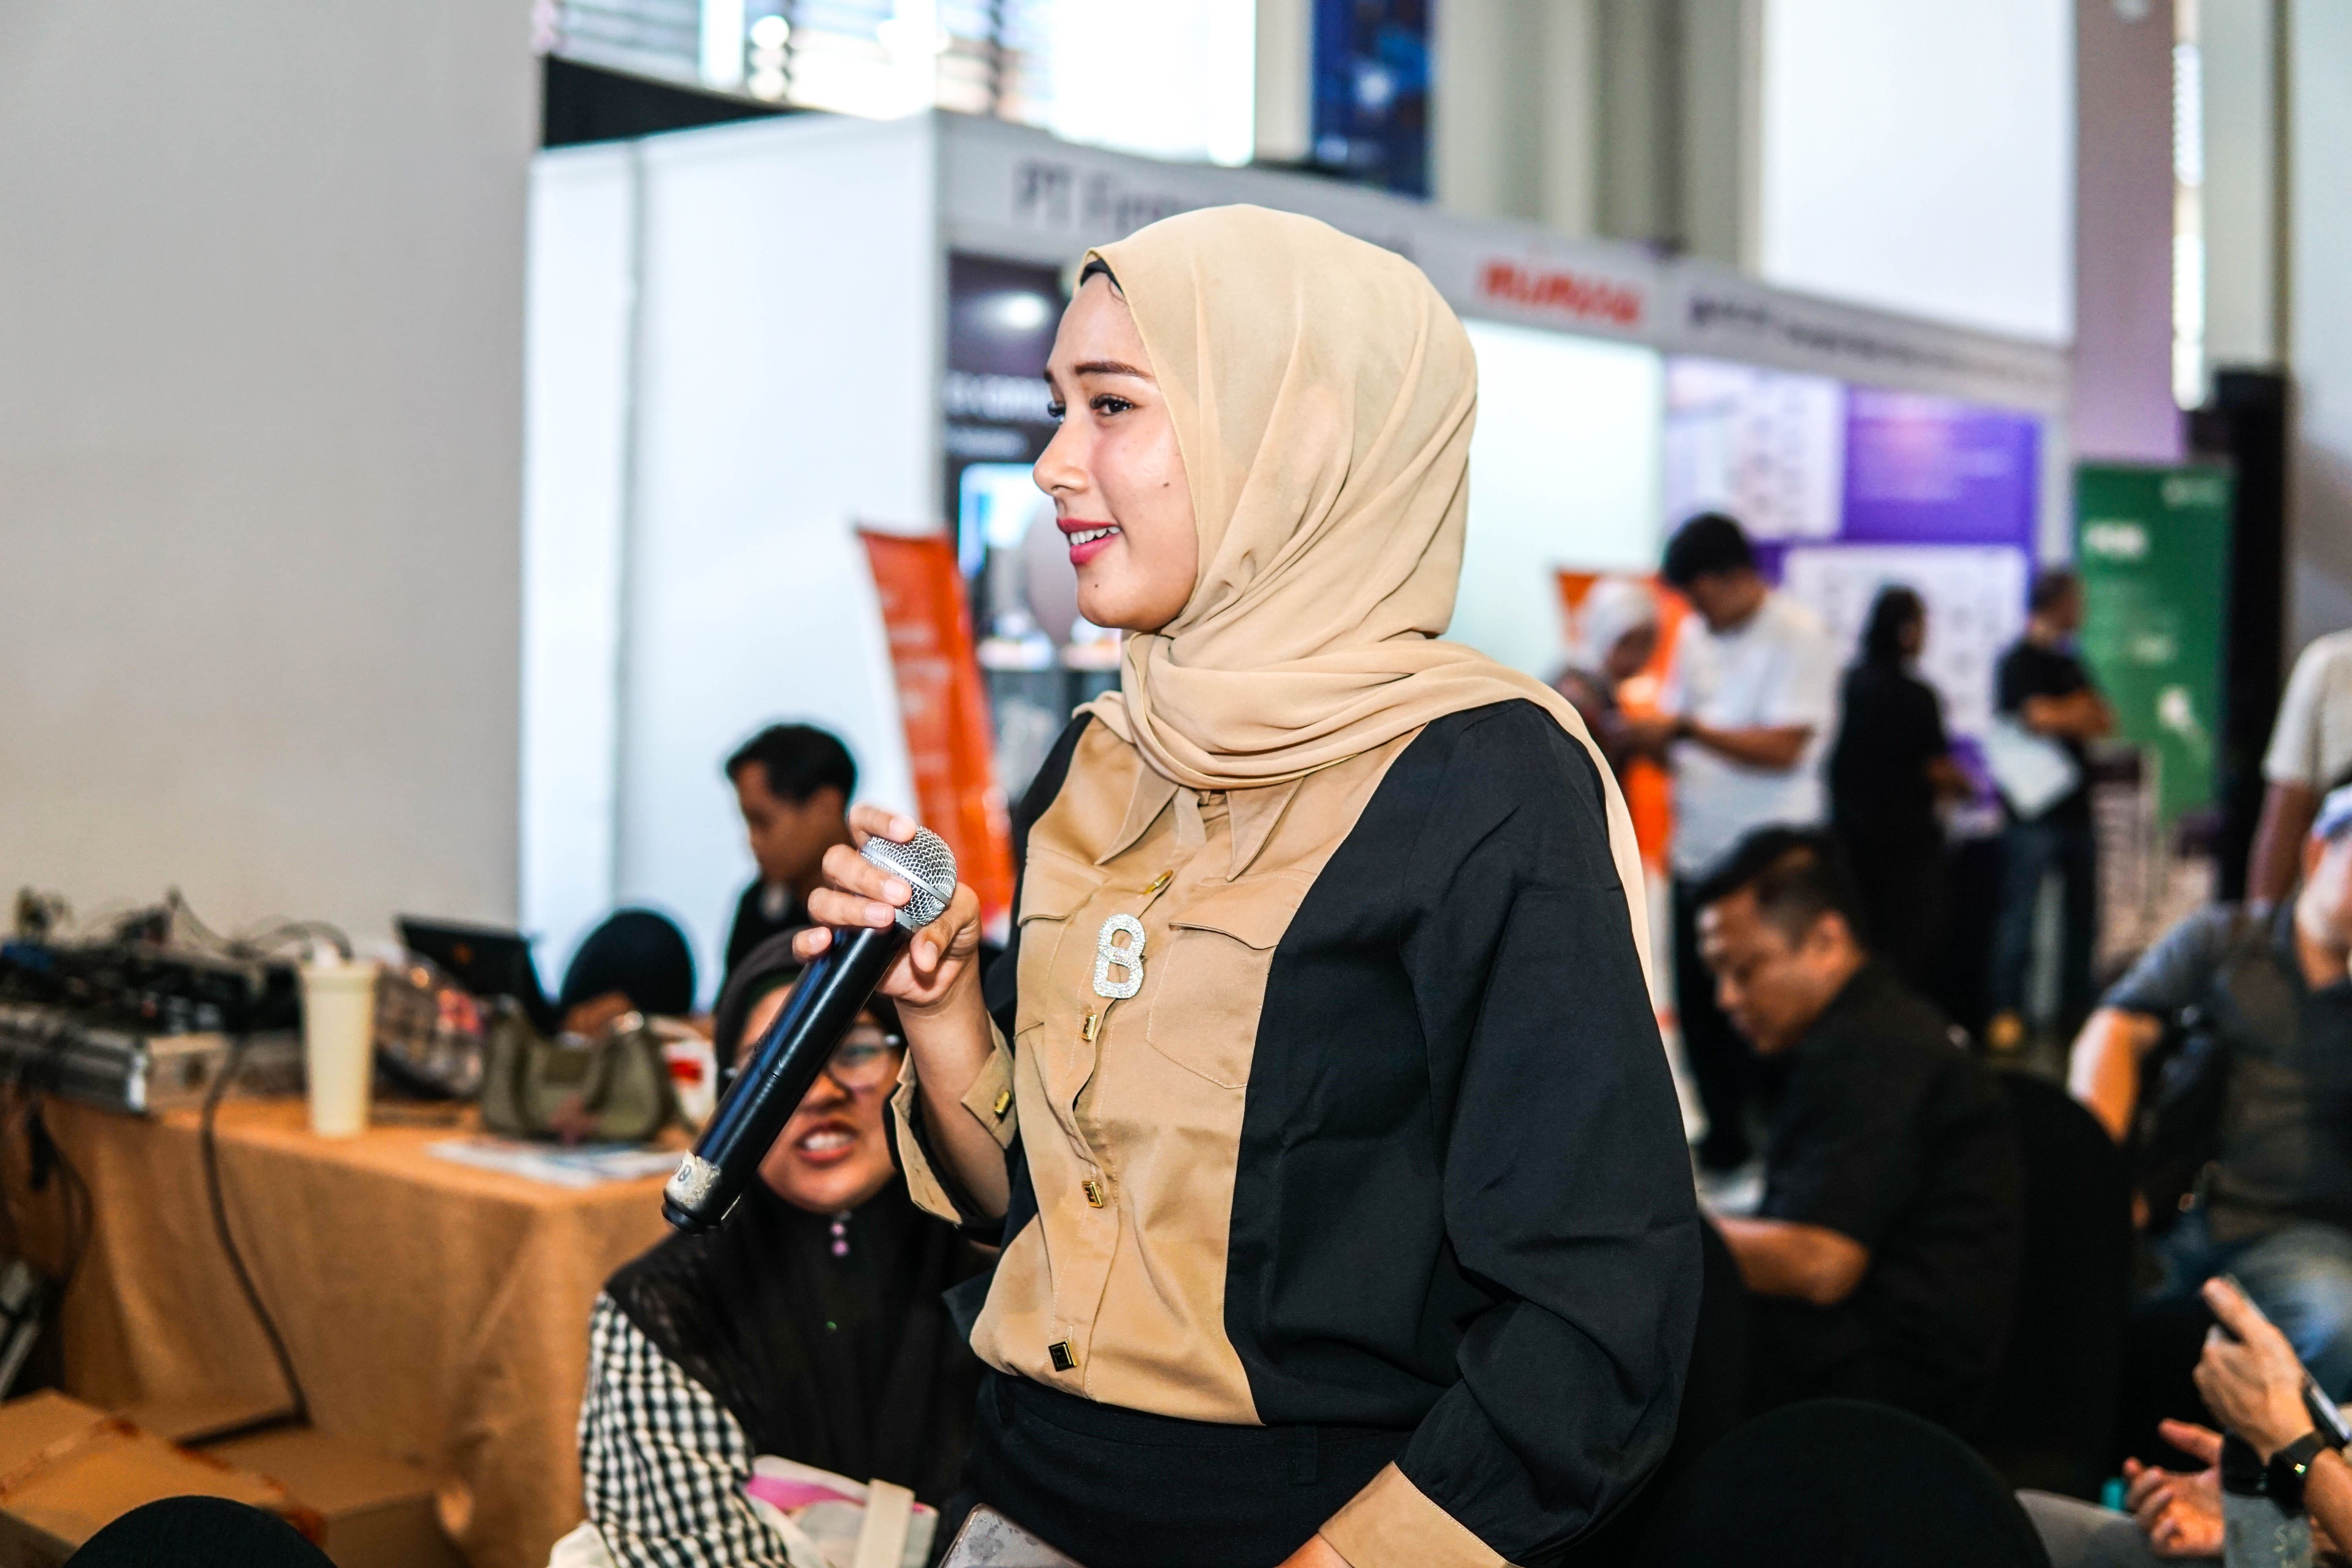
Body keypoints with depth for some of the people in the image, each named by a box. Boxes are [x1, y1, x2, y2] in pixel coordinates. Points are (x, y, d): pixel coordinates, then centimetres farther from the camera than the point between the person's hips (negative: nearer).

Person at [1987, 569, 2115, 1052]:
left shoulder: (2070, 664, 18)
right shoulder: (2019, 662, -6)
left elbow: (2107, 722, 13)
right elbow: (2039, 718, -17)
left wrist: (2063, 715, -6)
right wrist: (2080, 713, 1)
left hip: (2075, 807, 8)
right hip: (2034, 809, -8)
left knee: (2083, 915, 10)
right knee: (2019, 913, -7)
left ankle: (2076, 1010, 18)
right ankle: (2007, 1013, -4)